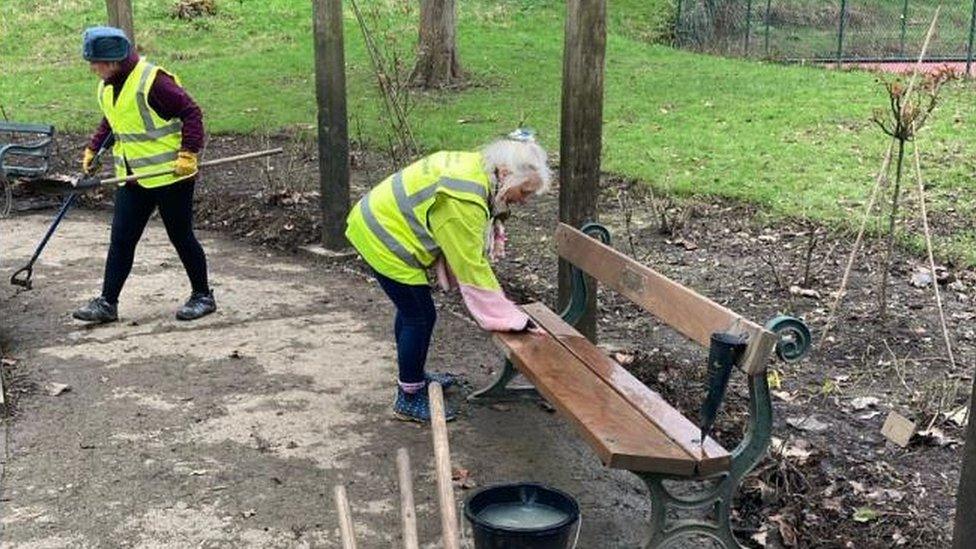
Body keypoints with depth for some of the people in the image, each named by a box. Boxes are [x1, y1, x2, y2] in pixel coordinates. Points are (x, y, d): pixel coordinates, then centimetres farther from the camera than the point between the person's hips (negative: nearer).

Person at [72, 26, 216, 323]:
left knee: (181, 237, 3)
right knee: (121, 239, 5)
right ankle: (107, 302, 11)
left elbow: (191, 112, -17)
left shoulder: (152, 80, -18)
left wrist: (188, 154, -23)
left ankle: (203, 296, 19)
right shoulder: (106, 87, 8)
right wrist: (92, 150, 14)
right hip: (132, 177, 7)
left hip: (170, 175, -7)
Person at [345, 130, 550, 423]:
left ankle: (413, 374, 41)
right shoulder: (464, 201, -30)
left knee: (410, 307, 23)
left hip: (378, 220, 10)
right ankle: (408, 399, 12)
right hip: (382, 237, -10)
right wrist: (513, 319, -19)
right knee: (421, 316, -2)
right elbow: (472, 268, -25)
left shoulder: (476, 167, -1)